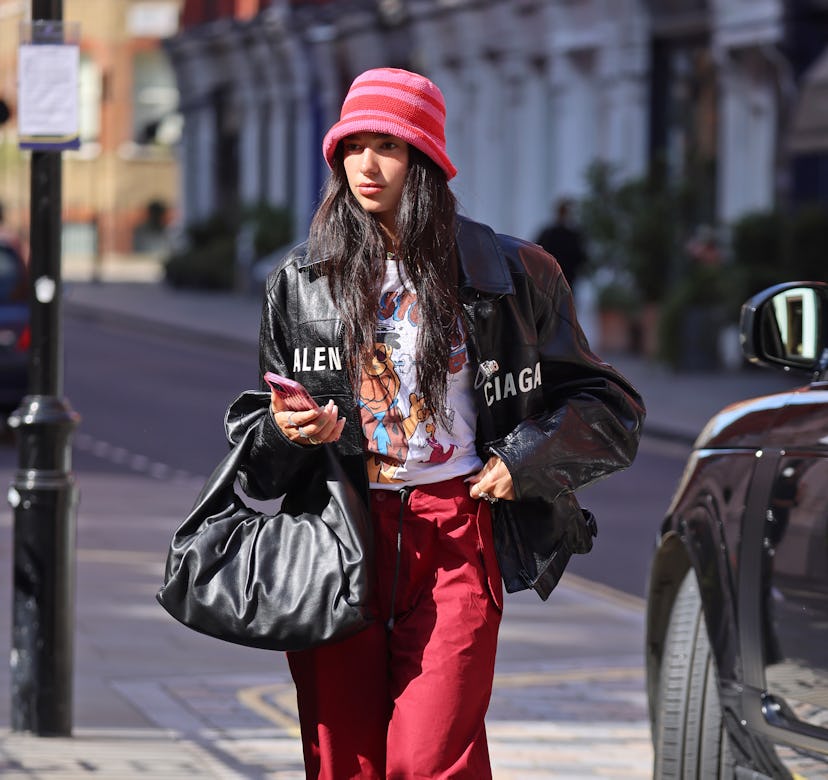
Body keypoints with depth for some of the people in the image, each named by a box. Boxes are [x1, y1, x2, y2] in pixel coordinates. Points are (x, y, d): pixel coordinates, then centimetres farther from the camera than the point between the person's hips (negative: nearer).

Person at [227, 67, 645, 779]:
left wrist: (525, 462, -3)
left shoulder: (501, 273, 5)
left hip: (455, 538, -2)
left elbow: (607, 407, 11)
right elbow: (263, 469, 15)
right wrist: (285, 433, -8)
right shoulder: (301, 281, 10)